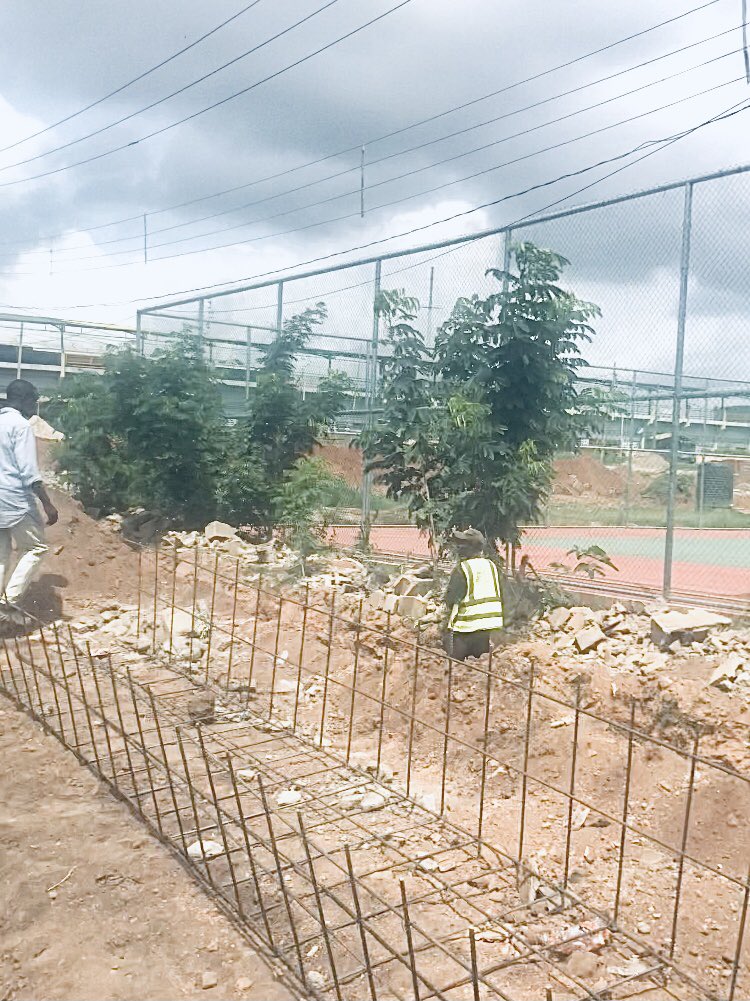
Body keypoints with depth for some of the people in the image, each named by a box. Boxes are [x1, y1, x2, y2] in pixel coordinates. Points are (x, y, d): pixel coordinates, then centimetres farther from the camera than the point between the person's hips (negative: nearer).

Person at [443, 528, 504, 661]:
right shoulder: (492, 566, 5)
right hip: (491, 626, 6)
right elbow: (500, 595, 12)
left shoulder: (462, 569, -15)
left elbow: (450, 599, -14)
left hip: (467, 627, -6)